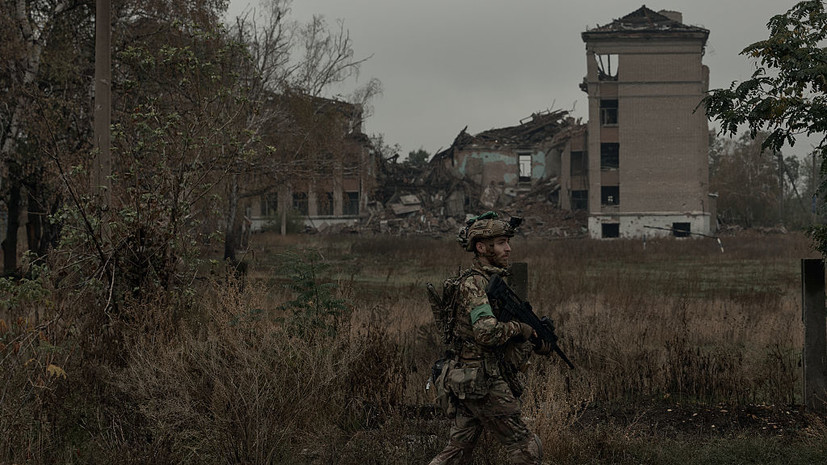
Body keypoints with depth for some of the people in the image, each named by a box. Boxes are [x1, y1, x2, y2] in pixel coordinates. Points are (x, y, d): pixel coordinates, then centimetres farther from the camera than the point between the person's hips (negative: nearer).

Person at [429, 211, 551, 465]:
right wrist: (519, 328, -14)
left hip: (467, 382, 10)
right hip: (482, 383, -10)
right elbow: (487, 332, -31)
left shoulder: (492, 281, 15)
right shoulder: (474, 284, -16)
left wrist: (534, 341, 7)